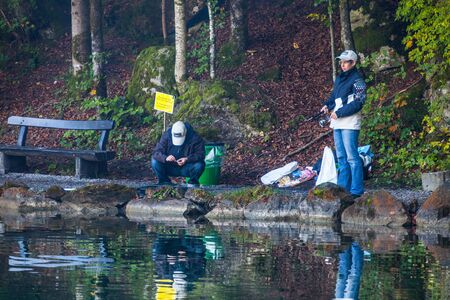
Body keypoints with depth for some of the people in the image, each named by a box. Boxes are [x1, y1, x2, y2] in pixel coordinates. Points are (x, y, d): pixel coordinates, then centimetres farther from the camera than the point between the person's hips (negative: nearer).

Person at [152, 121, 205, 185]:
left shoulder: (194, 138, -15)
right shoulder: (166, 136, -12)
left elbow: (200, 155, -17)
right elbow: (156, 152, -18)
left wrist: (187, 159, -34)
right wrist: (166, 158, -39)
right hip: (170, 169, 1)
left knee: (199, 165, -31)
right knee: (155, 162, -21)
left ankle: (193, 182, 0)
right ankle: (165, 182, 3)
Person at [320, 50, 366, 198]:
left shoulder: (357, 80, -9)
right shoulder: (339, 79, 17)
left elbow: (358, 102, -15)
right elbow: (333, 96, 26)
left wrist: (339, 113, -17)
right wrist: (327, 105, 4)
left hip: (349, 123, -9)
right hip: (337, 124, 9)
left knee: (352, 157, -10)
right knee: (341, 157, 13)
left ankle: (356, 190, -10)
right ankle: (343, 187, 19)